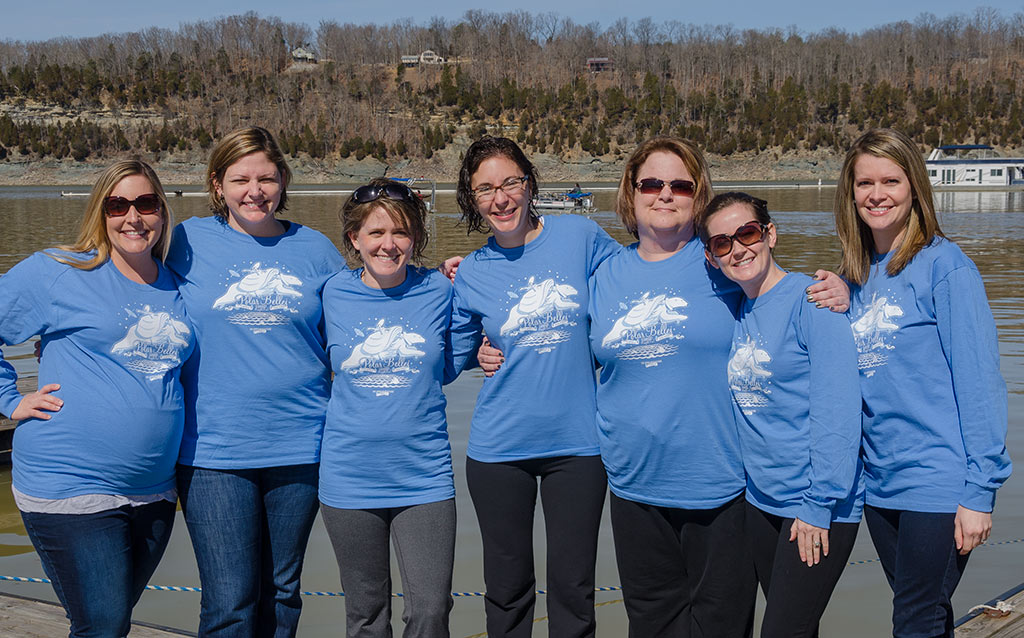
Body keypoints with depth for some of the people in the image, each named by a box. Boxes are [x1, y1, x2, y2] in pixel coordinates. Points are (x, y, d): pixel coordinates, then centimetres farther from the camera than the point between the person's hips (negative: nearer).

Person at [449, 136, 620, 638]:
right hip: (500, 447, 1)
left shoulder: (580, 237, -4)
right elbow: (448, 361, 9)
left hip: (576, 441, -1)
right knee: (507, 587, 13)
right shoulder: (470, 275, 1)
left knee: (573, 587, 8)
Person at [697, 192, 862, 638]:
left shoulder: (812, 300, -12)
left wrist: (819, 503, -17)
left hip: (821, 506, -6)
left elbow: (837, 409, -16)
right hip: (760, 500, 6)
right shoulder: (732, 312, 8)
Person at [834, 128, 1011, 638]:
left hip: (938, 482, -6)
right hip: (878, 482, 6)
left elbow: (977, 380, -13)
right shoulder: (854, 278, 10)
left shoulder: (944, 265, -9)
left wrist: (979, 490, -16)